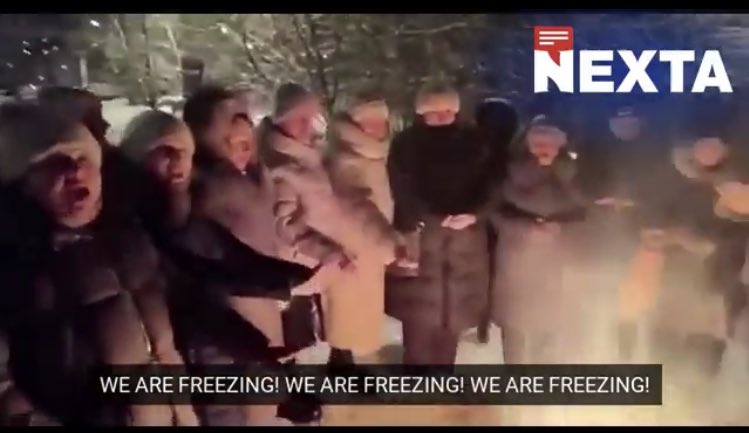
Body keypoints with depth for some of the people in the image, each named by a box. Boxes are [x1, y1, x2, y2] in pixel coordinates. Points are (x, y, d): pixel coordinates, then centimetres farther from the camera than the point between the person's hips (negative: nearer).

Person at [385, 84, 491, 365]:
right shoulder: (406, 144, 1)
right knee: (420, 315, -4)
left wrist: (474, 214, -14)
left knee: (454, 311, 8)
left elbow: (486, 183, 5)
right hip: (420, 237, -3)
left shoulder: (472, 142, 9)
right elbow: (402, 189, -7)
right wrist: (430, 218, -18)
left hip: (464, 239, 3)